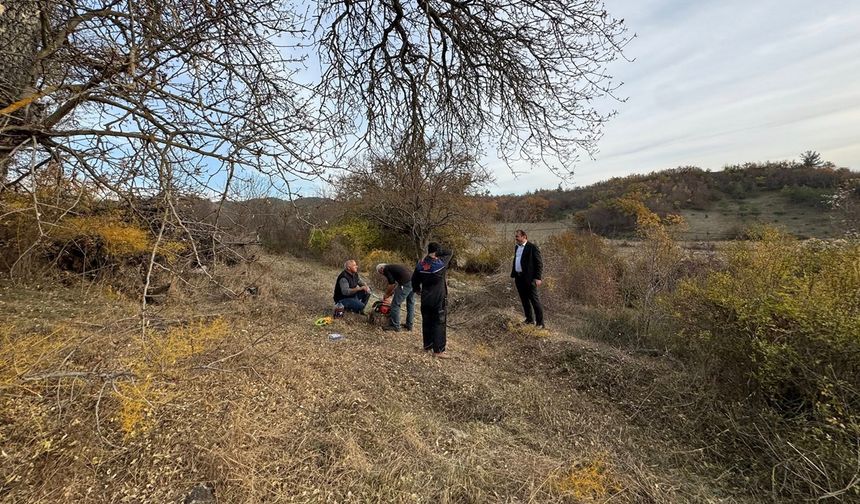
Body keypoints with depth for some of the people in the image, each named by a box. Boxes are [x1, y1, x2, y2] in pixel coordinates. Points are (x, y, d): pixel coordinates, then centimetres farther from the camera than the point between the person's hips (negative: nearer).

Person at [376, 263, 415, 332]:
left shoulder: (386, 269, 5)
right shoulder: (393, 267, 31)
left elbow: (392, 284, -4)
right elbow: (397, 283, 32)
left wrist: (386, 295, 10)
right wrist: (390, 294, 33)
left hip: (406, 283, -9)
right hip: (414, 281, 10)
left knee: (396, 304, 1)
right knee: (410, 303, 18)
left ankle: (395, 326, 8)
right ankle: (409, 325, 26)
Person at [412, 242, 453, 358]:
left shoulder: (420, 264, 0)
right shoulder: (441, 263, -16)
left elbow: (414, 279, 11)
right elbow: (449, 253, 0)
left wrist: (417, 289, 27)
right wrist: (438, 254, 1)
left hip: (425, 299, 6)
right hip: (439, 299, -5)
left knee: (427, 322, 16)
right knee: (439, 323, 2)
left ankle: (427, 345, 30)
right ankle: (438, 350, 6)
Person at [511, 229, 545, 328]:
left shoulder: (533, 247, -10)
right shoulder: (517, 247, 14)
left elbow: (539, 264, -12)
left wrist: (538, 278, -17)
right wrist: (513, 275, 17)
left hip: (529, 278, -8)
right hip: (518, 278, 8)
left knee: (535, 300, -2)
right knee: (524, 300, 15)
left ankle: (540, 323, 6)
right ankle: (529, 319, 28)